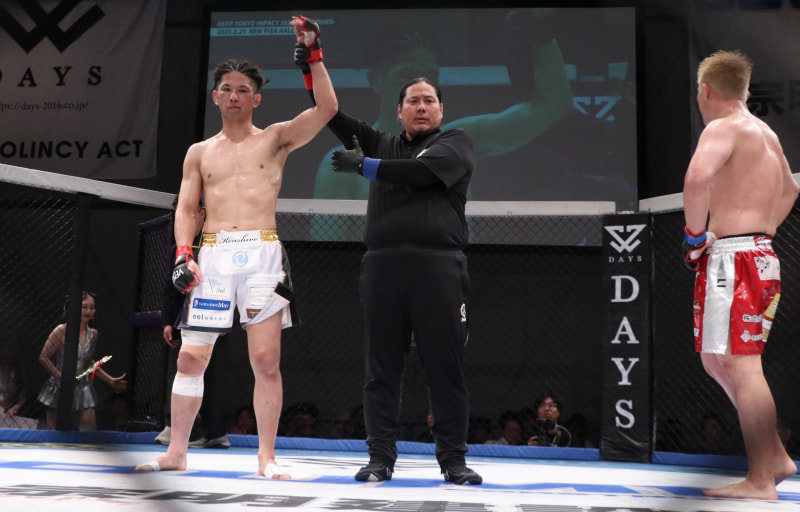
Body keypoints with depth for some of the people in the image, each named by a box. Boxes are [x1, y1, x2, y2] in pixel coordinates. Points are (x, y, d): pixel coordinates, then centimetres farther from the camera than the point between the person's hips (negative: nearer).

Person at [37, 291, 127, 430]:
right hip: (60, 389, -4)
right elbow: (43, 358, -5)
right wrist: (60, 375, -15)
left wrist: (110, 380, 18)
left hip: (83, 389, 4)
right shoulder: (62, 330, -9)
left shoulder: (94, 335, 6)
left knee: (89, 429, -3)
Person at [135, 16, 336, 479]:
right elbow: (186, 208, 13)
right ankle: (176, 452, 17)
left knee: (266, 359, -5)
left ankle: (267, 457, 5)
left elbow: (327, 108, -2)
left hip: (263, 254, -2)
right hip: (212, 255, 2)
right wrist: (183, 254, -2)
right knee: (191, 357, 3)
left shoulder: (276, 139, 10)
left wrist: (313, 54, -5)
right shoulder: (199, 153, 17)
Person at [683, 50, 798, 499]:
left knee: (741, 366, -8)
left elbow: (698, 177, -31)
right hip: (762, 255, 10)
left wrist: (696, 233, -17)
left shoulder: (723, 128, -9)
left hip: (733, 258, -10)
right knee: (718, 361, 17)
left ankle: (761, 482, -5)